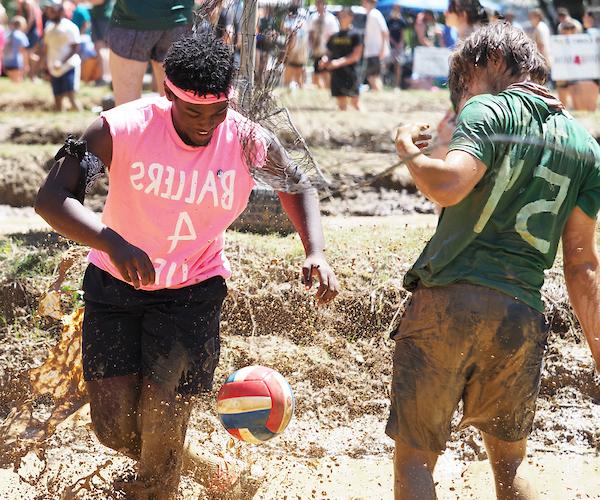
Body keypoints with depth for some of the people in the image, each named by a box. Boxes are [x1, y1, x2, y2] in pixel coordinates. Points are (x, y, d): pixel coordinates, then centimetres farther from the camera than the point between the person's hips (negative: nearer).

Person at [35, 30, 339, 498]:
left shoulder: (250, 143, -15)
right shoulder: (122, 129, -22)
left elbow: (298, 186, 6)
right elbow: (52, 197, -28)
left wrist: (316, 251, -11)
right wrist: (112, 243, -45)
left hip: (193, 289, 0)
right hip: (117, 282, 0)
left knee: (161, 421, -9)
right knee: (115, 427, -4)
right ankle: (191, 460, 29)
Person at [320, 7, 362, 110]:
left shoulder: (354, 35, -2)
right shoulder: (334, 36, 14)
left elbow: (356, 56, -10)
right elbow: (329, 53, 20)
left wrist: (339, 62, -19)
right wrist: (325, 59, -4)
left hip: (349, 72, -5)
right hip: (336, 74, 5)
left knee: (354, 102, -5)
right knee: (341, 103, 6)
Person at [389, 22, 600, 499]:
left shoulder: (490, 110, -1)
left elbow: (450, 185, -20)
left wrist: (409, 151, 0)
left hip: (450, 298, -5)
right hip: (523, 316, 5)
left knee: (415, 455, 4)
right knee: (510, 461, 19)